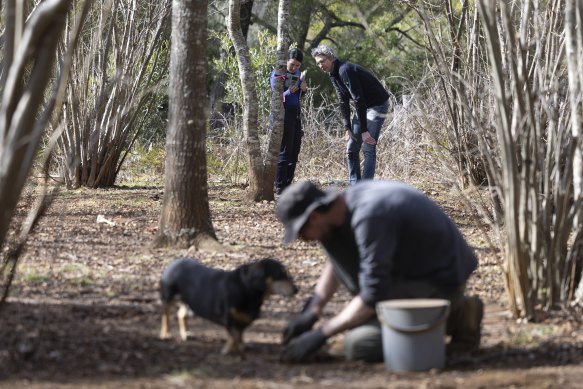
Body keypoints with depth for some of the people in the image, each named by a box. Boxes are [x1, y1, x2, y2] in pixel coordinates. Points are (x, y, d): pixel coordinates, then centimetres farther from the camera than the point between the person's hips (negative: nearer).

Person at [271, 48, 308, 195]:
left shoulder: (297, 73, 11)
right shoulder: (277, 74, -10)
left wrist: (303, 88, -2)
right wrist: (289, 92, -33)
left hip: (296, 114, 8)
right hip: (284, 114, -8)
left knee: (294, 151, 8)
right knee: (284, 151, -10)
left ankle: (287, 184, 15)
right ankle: (280, 187, -7)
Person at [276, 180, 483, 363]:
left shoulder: (370, 215, -28)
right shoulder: (352, 198, 0)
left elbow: (373, 295, -26)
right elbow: (336, 263, 17)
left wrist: (321, 333, -19)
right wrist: (312, 311, 6)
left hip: (442, 282, -9)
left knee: (358, 344, -19)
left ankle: (454, 319, -5)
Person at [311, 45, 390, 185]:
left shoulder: (345, 70, -27)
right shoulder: (333, 74, 3)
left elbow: (359, 100, -29)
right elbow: (343, 102, 8)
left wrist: (364, 130, -29)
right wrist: (347, 128, 0)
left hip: (377, 105, -10)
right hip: (364, 106, 10)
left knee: (368, 148, -13)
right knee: (351, 148, 8)